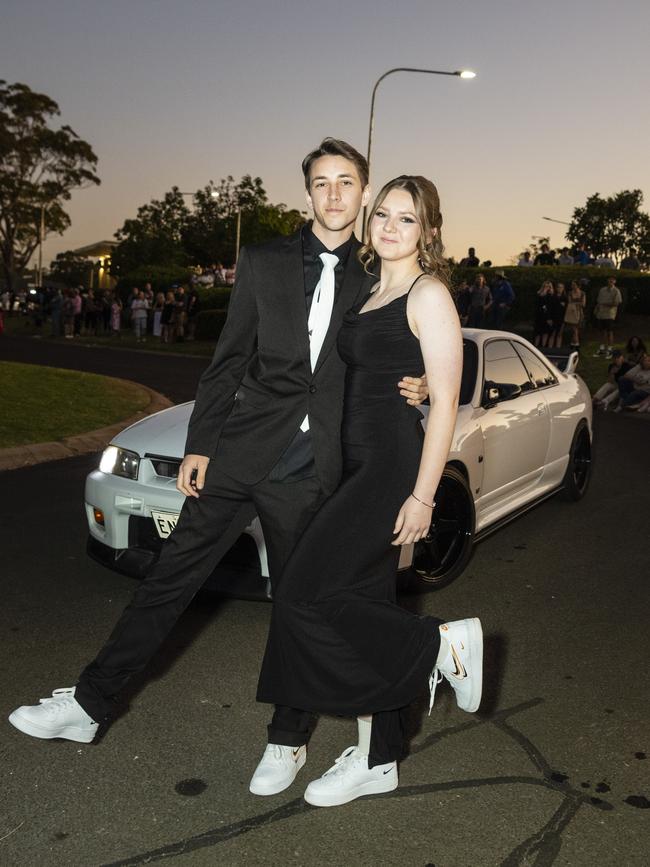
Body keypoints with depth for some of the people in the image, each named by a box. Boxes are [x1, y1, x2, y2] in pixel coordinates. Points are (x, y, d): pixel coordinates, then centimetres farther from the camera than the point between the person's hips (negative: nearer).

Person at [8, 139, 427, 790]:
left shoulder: (374, 281, 6)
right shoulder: (264, 263, 5)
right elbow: (228, 363, 4)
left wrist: (414, 390, -6)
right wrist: (198, 447, 0)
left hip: (312, 474, 0)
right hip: (241, 454, 0)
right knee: (171, 577, 5)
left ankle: (286, 737, 29)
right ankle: (88, 704, 20)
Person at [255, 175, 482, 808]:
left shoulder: (429, 294, -8)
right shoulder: (370, 295, 17)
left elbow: (444, 402, -14)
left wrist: (422, 496, -19)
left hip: (395, 468, -9)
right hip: (358, 466, 9)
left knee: (306, 596, -11)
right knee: (365, 604, 11)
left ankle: (445, 643, 5)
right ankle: (375, 761, 24)